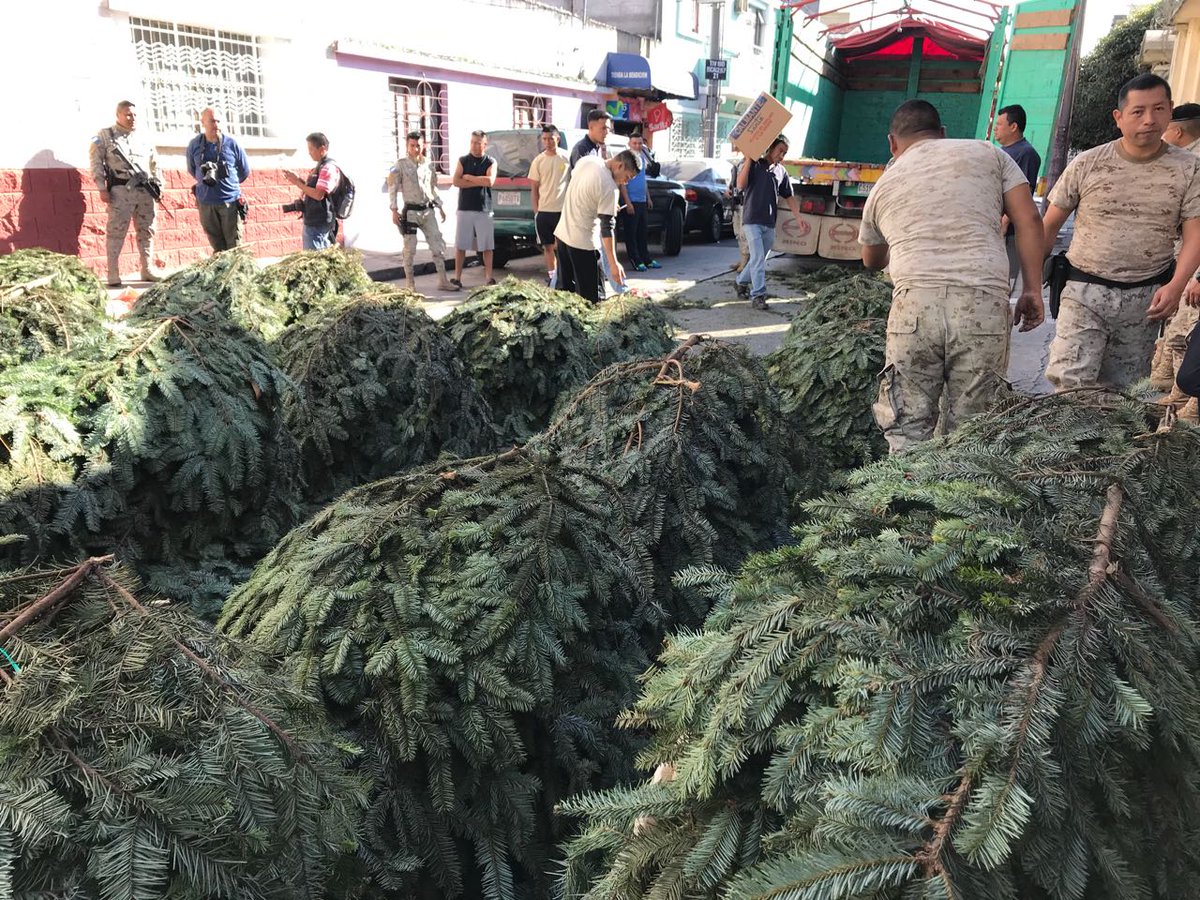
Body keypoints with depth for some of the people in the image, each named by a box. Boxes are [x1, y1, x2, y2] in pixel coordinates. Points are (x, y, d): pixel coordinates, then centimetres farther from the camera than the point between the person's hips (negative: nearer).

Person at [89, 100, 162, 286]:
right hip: (120, 190, -5)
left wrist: (158, 185, 12)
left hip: (145, 190, 5)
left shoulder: (144, 139, 18)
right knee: (116, 232, -6)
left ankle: (147, 270, 19)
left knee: (146, 231, 9)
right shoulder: (105, 135, 4)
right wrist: (102, 188, -9)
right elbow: (96, 162, -1)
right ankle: (113, 275, -6)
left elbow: (154, 164, 23)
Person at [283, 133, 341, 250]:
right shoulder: (319, 167, 17)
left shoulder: (329, 168, -14)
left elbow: (318, 194, -23)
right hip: (312, 220, 10)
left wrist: (297, 182, -14)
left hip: (318, 223, -10)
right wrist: (299, 180, 7)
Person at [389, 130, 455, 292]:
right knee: (410, 248, 0)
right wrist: (394, 211, -9)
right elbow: (392, 188, -3)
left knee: (438, 244, 1)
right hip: (410, 211, -4)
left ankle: (443, 281, 7)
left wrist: (440, 207, 17)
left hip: (428, 210, 4)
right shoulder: (401, 164, -3)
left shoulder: (429, 164, 10)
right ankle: (409, 283, 9)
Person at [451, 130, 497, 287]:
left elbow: (490, 181, -14)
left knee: (487, 246, 1)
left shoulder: (490, 162, 4)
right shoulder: (463, 160, 8)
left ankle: (488, 277, 6)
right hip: (465, 209, 1)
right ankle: (457, 277, 7)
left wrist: (469, 177, -7)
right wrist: (479, 182, -9)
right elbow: (456, 182, -5)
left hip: (484, 209, -1)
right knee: (460, 245, 2)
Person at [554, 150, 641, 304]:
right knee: (589, 296, -4)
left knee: (564, 288, 14)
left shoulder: (586, 160, 2)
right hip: (582, 241, -8)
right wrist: (613, 263, -19)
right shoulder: (609, 187, -20)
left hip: (562, 232, 8)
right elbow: (606, 227, -21)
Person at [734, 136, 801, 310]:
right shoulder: (753, 164, 0)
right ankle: (758, 295, -11)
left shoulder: (781, 173, 14)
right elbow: (740, 185, -13)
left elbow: (789, 197, 17)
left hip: (769, 224, 6)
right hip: (752, 220, -5)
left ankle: (741, 282, 32)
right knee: (758, 259, -12)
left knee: (759, 259, 11)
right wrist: (748, 159, -18)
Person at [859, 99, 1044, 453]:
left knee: (908, 431, 6)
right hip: (985, 306, 0)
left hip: (914, 304, 0)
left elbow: (871, 261, 37)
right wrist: (1032, 290, 12)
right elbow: (1028, 220, 9)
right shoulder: (988, 153, 19)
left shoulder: (882, 187, 22)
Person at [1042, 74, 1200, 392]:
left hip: (1145, 297, 2)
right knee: (1069, 382, -16)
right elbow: (1050, 224, 4)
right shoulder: (1087, 163, -2)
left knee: (1120, 387, 11)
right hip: (1084, 291, -2)